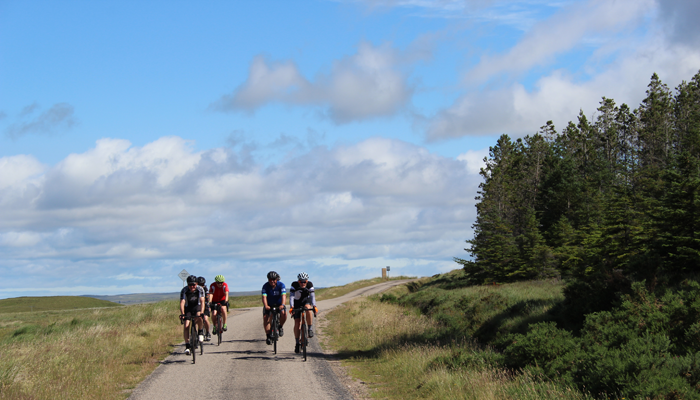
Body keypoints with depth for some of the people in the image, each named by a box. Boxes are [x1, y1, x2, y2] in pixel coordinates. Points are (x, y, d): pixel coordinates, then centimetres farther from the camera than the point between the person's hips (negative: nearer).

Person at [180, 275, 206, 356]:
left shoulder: (200, 289, -21)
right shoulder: (184, 290, -22)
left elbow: (202, 301, -30)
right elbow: (182, 302, -31)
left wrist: (201, 312, -45)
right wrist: (182, 314, -46)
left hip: (197, 306, -1)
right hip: (188, 308, 1)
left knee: (199, 317, -34)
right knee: (186, 326, -15)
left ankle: (200, 332, -8)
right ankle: (187, 346, -11)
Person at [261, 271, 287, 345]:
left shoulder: (281, 285, -20)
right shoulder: (265, 286, -20)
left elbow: (283, 295, -34)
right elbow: (264, 297, -32)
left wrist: (282, 305, -52)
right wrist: (266, 306, -51)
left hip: (279, 304, -1)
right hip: (269, 305, 1)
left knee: (284, 314, -29)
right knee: (265, 318, -19)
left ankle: (280, 327, -2)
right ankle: (268, 336, -9)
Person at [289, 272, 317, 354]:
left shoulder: (310, 285, -23)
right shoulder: (294, 285, -25)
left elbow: (312, 296, -31)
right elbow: (291, 296, -34)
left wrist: (314, 306, -47)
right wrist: (291, 307, -49)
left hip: (306, 301, 0)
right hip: (297, 303, 0)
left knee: (308, 309, -36)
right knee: (297, 322, -10)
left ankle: (310, 329, -22)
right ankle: (297, 343, -2)